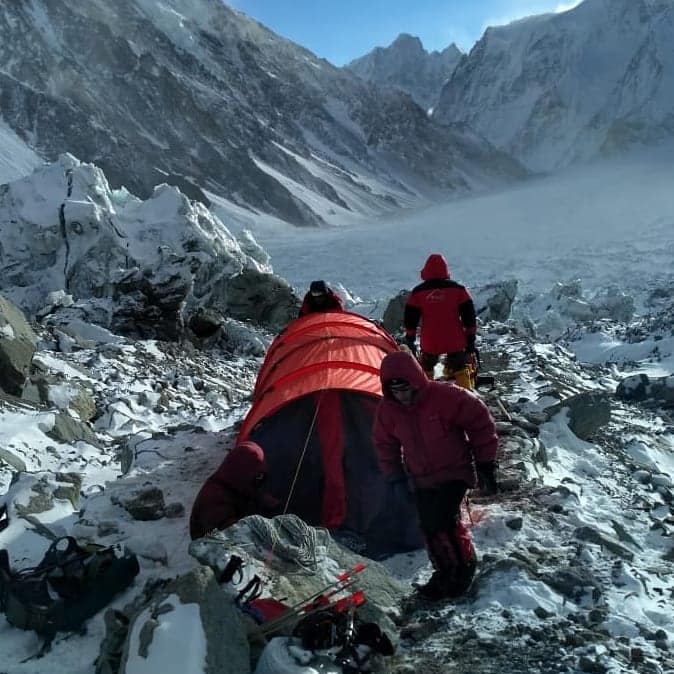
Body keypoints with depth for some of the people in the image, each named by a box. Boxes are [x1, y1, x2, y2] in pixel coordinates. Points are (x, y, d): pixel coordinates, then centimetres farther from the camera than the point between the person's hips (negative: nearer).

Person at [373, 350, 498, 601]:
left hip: (454, 472, -5)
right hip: (421, 479, 5)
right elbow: (385, 444, 8)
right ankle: (445, 574, 23)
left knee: (443, 521, -19)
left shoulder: (445, 396, -26)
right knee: (430, 527, 4)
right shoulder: (388, 409, -10)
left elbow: (480, 420, -15)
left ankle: (463, 566, 5)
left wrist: (486, 464, -9)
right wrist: (395, 477, 5)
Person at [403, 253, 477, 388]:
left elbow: (410, 320, 6)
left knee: (425, 371, 19)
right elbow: (469, 318, 2)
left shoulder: (417, 292, 1)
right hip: (455, 342, 0)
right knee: (461, 370, 12)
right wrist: (470, 339, 9)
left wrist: (410, 341, 15)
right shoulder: (458, 289, 0)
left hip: (429, 343, 0)